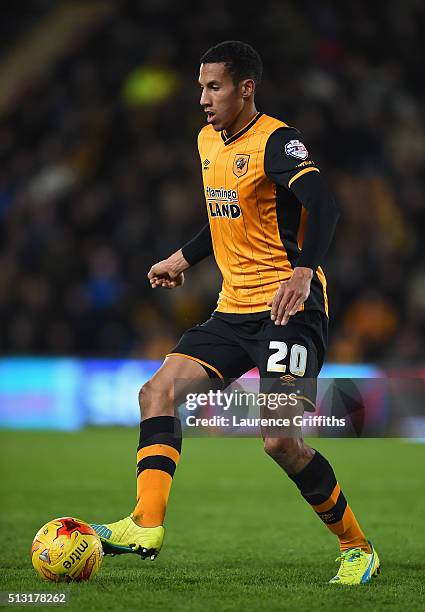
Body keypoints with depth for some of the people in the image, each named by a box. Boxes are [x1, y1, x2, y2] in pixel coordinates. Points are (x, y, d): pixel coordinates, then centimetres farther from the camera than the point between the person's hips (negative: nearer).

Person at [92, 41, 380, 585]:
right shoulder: (208, 141, 14)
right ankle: (146, 526, -12)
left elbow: (323, 206, -29)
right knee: (158, 391, -8)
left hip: (289, 307, -8)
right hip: (234, 309, 8)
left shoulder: (276, 141, -13)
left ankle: (357, 549, 1)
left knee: (279, 439, -17)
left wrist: (304, 270, -43)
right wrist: (183, 259, 31)